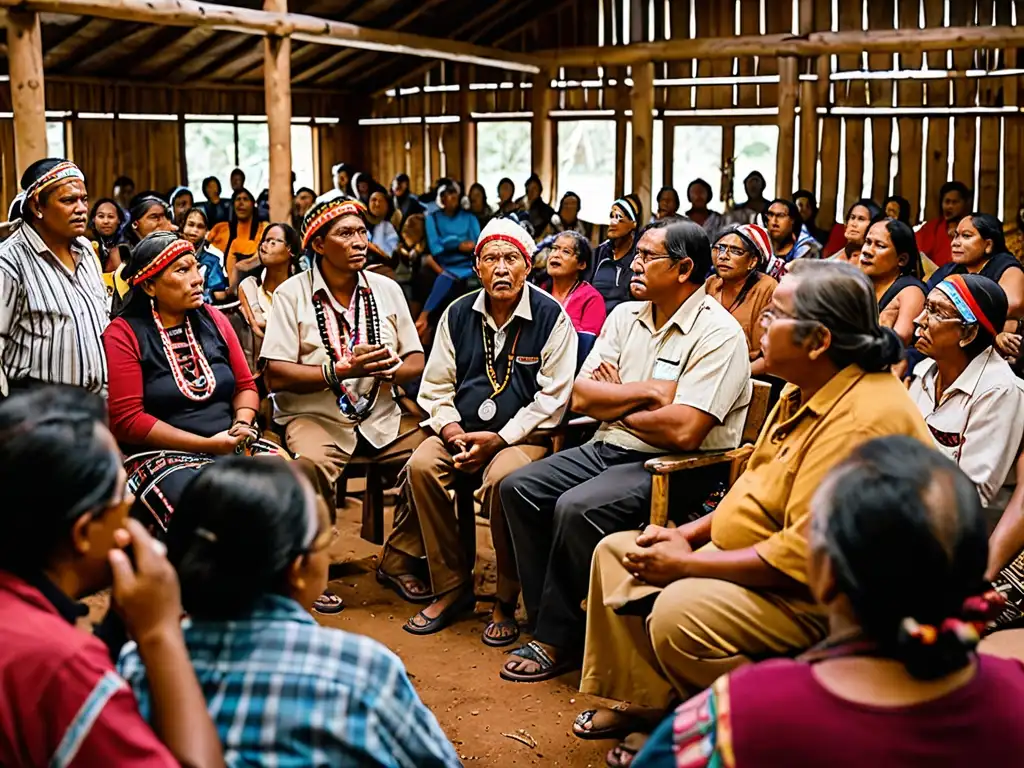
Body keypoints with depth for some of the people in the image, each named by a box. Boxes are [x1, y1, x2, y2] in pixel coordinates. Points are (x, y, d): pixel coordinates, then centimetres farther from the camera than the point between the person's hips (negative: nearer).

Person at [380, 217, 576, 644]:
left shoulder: (551, 317, -4)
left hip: (522, 436, -4)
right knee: (421, 465, -24)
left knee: (502, 478, -35)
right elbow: (435, 386, 12)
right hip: (461, 432, 5)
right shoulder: (458, 314, 9)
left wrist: (498, 439, -16)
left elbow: (551, 399, -8)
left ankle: (506, 601, -16)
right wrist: (451, 429, -8)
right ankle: (451, 588, -10)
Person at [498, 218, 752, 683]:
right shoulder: (625, 316, 10)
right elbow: (581, 397, 3)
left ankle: (556, 641, -10)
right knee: (518, 488, -7)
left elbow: (683, 432, -23)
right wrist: (648, 392, -12)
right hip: (610, 451, 8)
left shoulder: (719, 334, -13)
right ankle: (550, 621, -3)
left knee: (577, 508, -28)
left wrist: (616, 407, -7)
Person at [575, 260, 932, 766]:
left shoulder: (862, 420, -28)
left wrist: (686, 564, -21)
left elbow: (803, 555, -30)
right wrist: (691, 534, 4)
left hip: (817, 591, -10)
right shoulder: (807, 391, 4)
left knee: (679, 612, -32)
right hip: (751, 557, 11)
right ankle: (641, 701, 15)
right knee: (616, 552, 9)